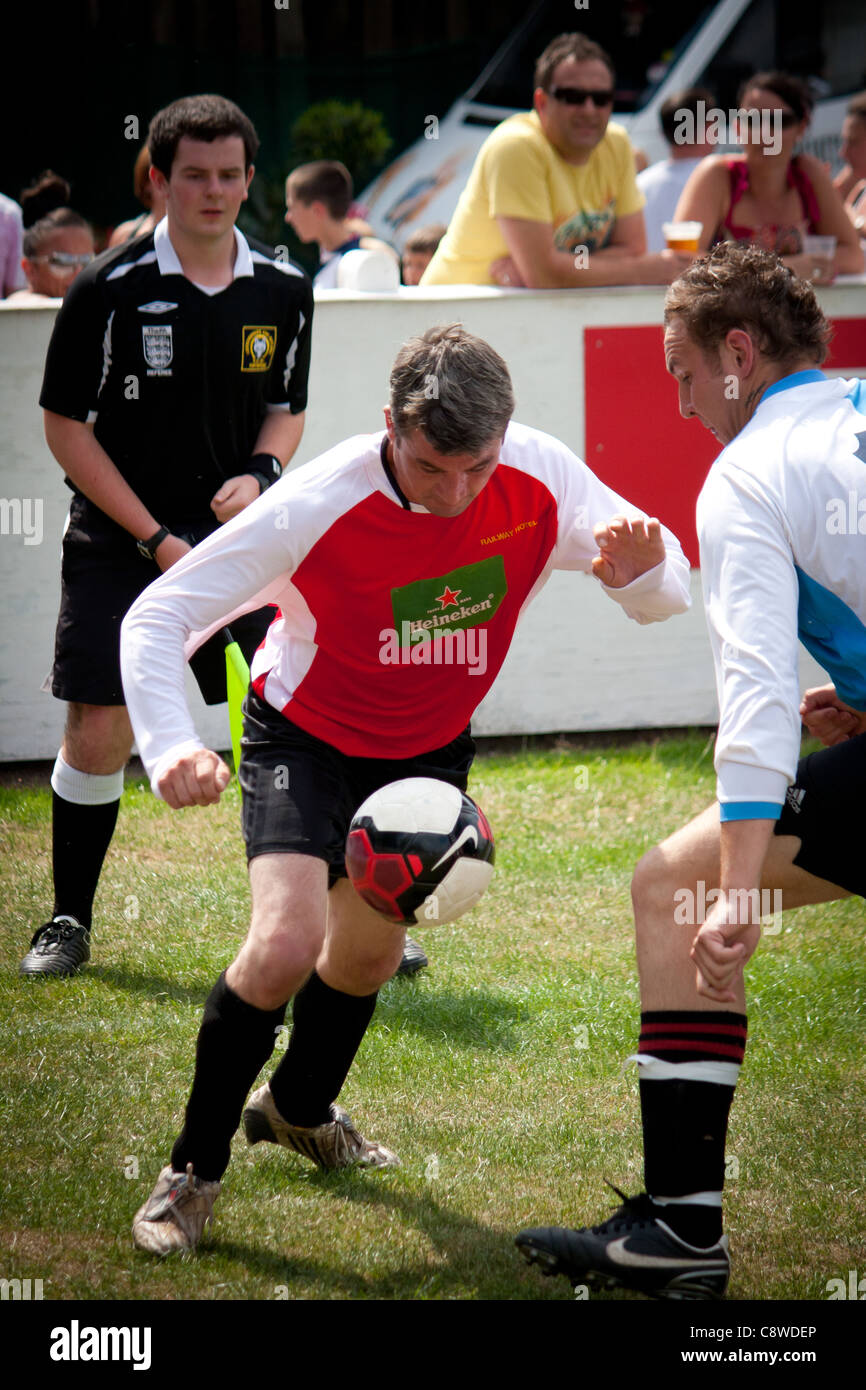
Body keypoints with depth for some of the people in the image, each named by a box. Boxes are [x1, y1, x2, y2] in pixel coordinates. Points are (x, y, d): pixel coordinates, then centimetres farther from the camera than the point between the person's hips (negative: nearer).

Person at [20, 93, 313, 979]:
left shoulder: (283, 291, 3)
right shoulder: (108, 291, -8)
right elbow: (64, 423, -5)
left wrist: (263, 471, -8)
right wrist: (155, 538, -9)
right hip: (120, 544, -2)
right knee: (98, 733, -4)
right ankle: (70, 922, 15)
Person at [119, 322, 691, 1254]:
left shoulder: (541, 480, -24)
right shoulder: (318, 507, -33)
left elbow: (667, 595, -13)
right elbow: (157, 617, -27)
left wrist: (638, 572, -38)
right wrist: (170, 748, -43)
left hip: (429, 749, 4)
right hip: (305, 737, -4)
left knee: (370, 949, 17)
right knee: (288, 940, -24)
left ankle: (297, 1110, 50)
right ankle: (193, 1171, -5)